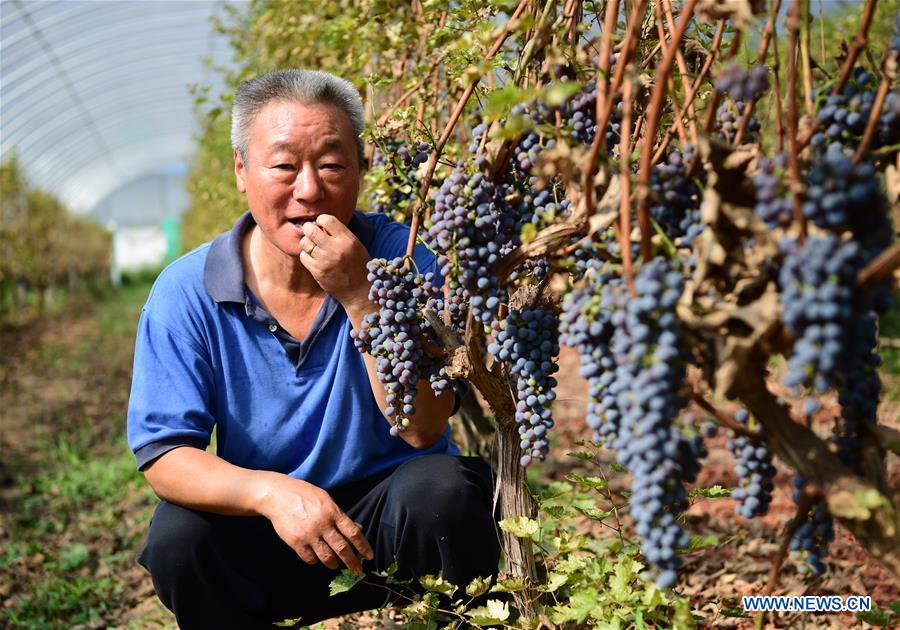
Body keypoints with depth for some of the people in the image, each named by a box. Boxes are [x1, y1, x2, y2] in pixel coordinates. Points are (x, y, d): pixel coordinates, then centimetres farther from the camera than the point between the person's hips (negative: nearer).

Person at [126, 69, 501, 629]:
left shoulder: (400, 256, -12)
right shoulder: (186, 292, -8)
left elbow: (422, 429, -18)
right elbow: (163, 455, -12)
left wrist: (361, 297, -29)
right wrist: (270, 492, -30)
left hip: (389, 520, -1)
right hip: (270, 535, 1)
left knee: (439, 487, -31)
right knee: (177, 536, -26)